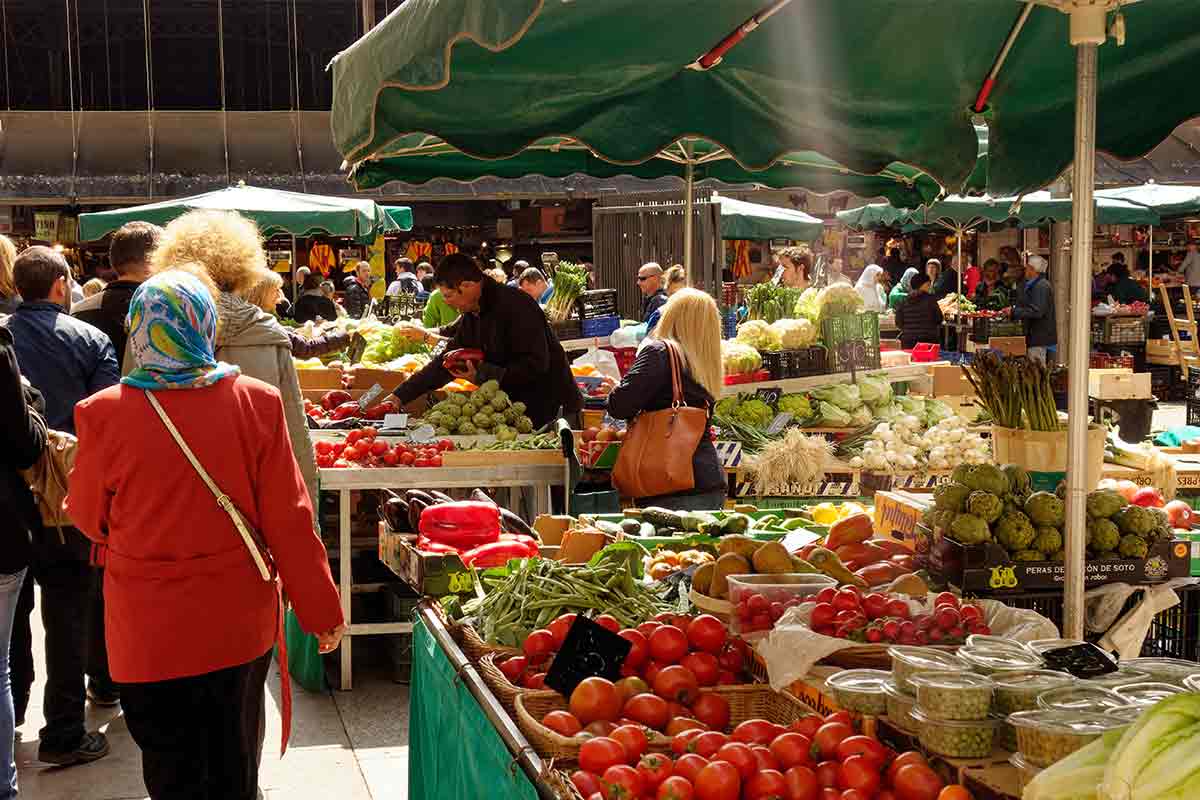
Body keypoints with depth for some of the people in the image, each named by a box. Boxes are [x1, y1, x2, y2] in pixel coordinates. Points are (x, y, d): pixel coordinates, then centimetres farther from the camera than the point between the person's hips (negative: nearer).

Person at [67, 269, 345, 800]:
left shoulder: (105, 414, -14)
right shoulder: (257, 403, -12)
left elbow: (88, 518, 1)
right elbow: (288, 518, -8)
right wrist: (322, 611, 2)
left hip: (150, 636, -1)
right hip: (238, 624, 1)